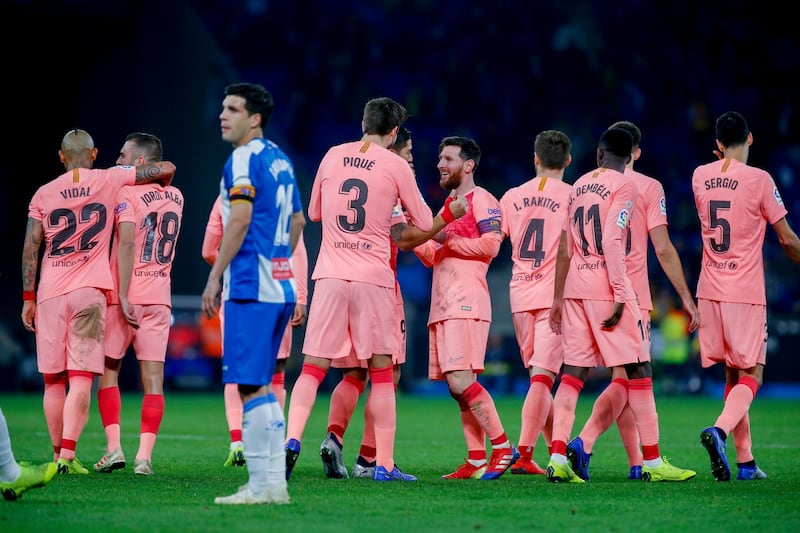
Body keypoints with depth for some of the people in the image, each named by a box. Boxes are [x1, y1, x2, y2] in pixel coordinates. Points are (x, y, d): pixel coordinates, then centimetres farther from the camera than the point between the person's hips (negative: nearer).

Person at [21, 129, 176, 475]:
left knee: (54, 381, 10)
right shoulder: (110, 181, 2)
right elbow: (166, 168, 6)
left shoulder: (44, 194, 5)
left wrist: (28, 298, 9)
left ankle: (58, 454, 15)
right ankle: (67, 455, -17)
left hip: (50, 292, 2)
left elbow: (30, 249, 3)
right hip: (89, 291, -2)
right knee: (81, 379, -6)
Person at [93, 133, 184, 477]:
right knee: (153, 377, 0)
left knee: (108, 371, 9)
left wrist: (124, 297, -20)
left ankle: (113, 448, -1)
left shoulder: (127, 194, -9)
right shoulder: (175, 197, 9)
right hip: (159, 297, 4)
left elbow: (127, 244, -18)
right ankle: (144, 456, -6)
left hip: (125, 295, -4)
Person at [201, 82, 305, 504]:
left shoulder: (244, 159, -10)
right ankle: (274, 482, 13)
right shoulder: (280, 160, 17)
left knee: (249, 385, -8)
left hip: (250, 285, -9)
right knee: (260, 385, 14)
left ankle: (262, 485, -10)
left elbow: (240, 220, -18)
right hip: (280, 285, 9)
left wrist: (214, 277, -15)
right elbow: (297, 221, 24)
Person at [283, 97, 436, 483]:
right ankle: (384, 463, 4)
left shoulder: (332, 157, 9)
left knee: (313, 368, 4)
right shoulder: (396, 166, 0)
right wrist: (402, 215, 25)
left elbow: (313, 213, 21)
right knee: (381, 373, 4)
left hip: (330, 275, 2)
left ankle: (292, 440, -16)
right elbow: (425, 223, 6)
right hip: (373, 277, -2)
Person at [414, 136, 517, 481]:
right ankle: (477, 460, 6)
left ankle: (502, 447, -11)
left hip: (465, 304, -10)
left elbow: (490, 245, -16)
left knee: (461, 381, -18)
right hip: (443, 306, 10)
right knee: (458, 387, 5)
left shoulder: (481, 200, -3)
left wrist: (447, 241, -12)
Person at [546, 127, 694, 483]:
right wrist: (620, 296, -15)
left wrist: (558, 299, 19)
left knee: (574, 371, 4)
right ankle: (652, 462, 1)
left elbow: (565, 248, 15)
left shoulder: (579, 185, 15)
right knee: (635, 370, 0)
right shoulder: (624, 185, -4)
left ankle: (558, 460, -4)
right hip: (606, 285, -6)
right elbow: (611, 242, -15)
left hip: (575, 287, 6)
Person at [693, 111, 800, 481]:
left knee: (732, 376, 13)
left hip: (710, 293, 5)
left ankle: (745, 461, 11)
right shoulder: (759, 180, -9)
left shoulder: (700, 177, 5)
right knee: (750, 377, -2)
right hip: (746, 294, -5)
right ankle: (720, 429, -29)